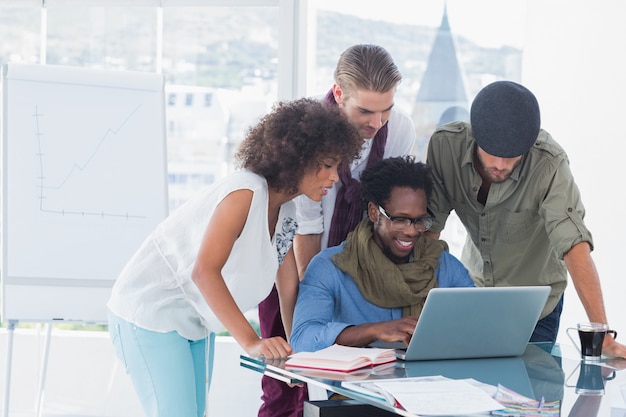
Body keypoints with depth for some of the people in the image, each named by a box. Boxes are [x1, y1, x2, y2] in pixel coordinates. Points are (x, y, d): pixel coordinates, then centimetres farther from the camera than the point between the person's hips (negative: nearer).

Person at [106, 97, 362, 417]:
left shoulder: (286, 213, 4)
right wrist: (251, 341, -37)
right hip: (151, 311, -9)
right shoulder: (246, 191, -24)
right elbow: (204, 271, -33)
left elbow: (289, 288, 9)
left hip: (196, 321, 9)